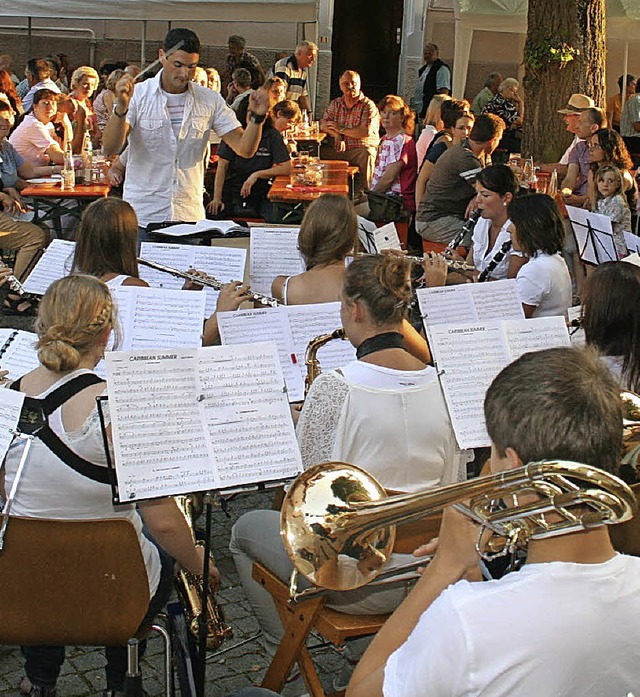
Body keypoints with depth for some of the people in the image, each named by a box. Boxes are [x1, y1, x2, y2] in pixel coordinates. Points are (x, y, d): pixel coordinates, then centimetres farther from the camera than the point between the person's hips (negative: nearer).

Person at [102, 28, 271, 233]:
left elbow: (245, 149, 0)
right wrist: (121, 108, -31)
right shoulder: (138, 95, -5)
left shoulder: (210, 100, 3)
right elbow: (110, 148, -15)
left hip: (191, 216, 2)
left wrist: (257, 117, -17)